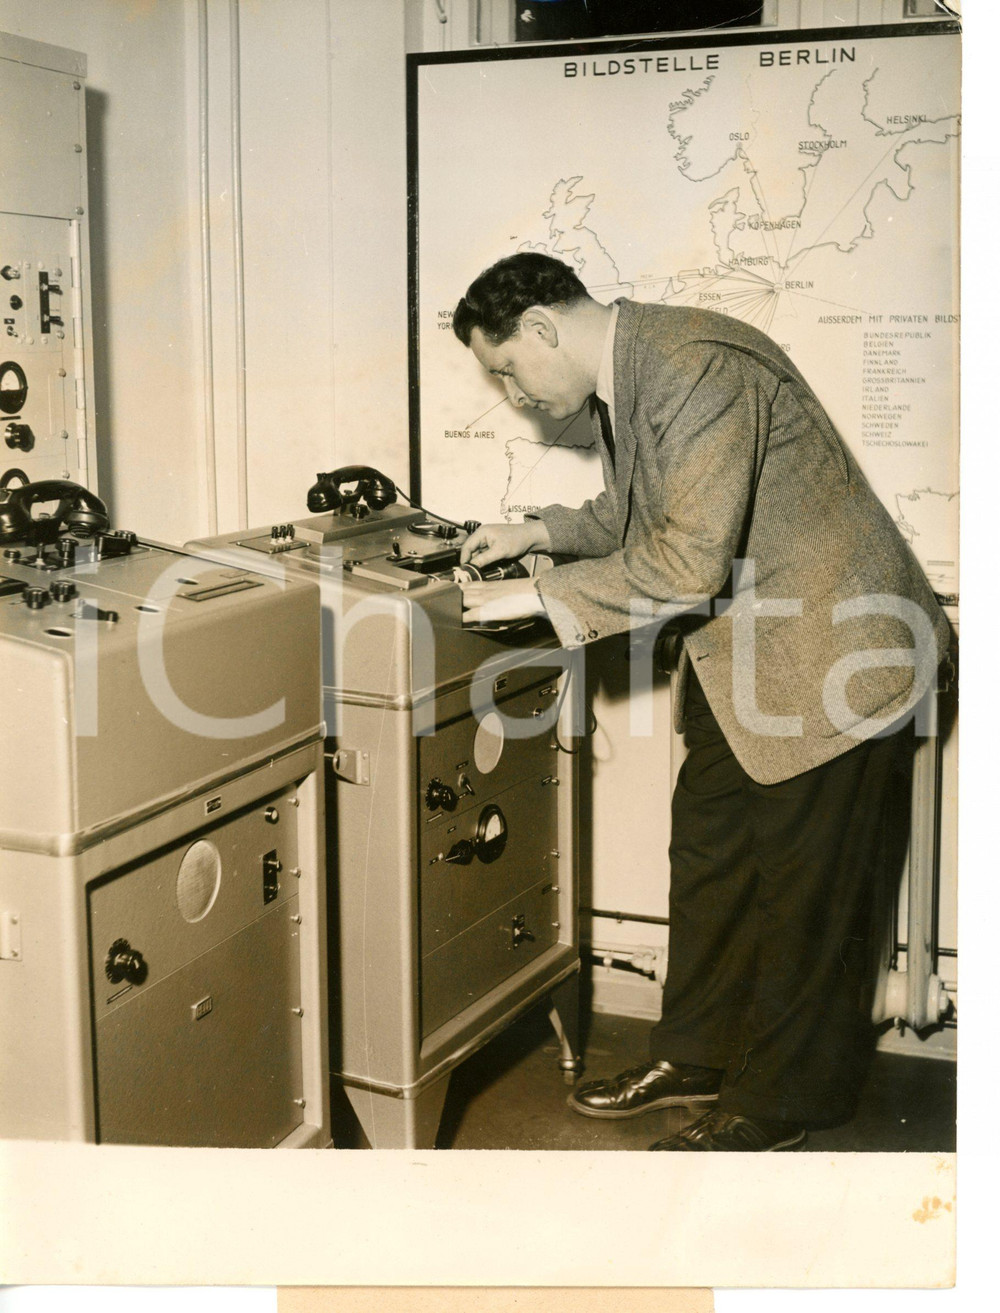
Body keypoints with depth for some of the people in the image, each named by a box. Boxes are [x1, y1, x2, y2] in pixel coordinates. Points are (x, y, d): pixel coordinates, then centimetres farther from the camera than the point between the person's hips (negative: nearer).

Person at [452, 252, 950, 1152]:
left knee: (803, 893, 4)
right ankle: (695, 1059, 34)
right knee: (707, 863, 17)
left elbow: (689, 562, -29)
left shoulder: (697, 369, -26)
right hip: (736, 656, 10)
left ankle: (779, 1108, 21)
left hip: (830, 658, -10)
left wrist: (546, 595, -20)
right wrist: (542, 531, 6)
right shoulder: (621, 378, 5)